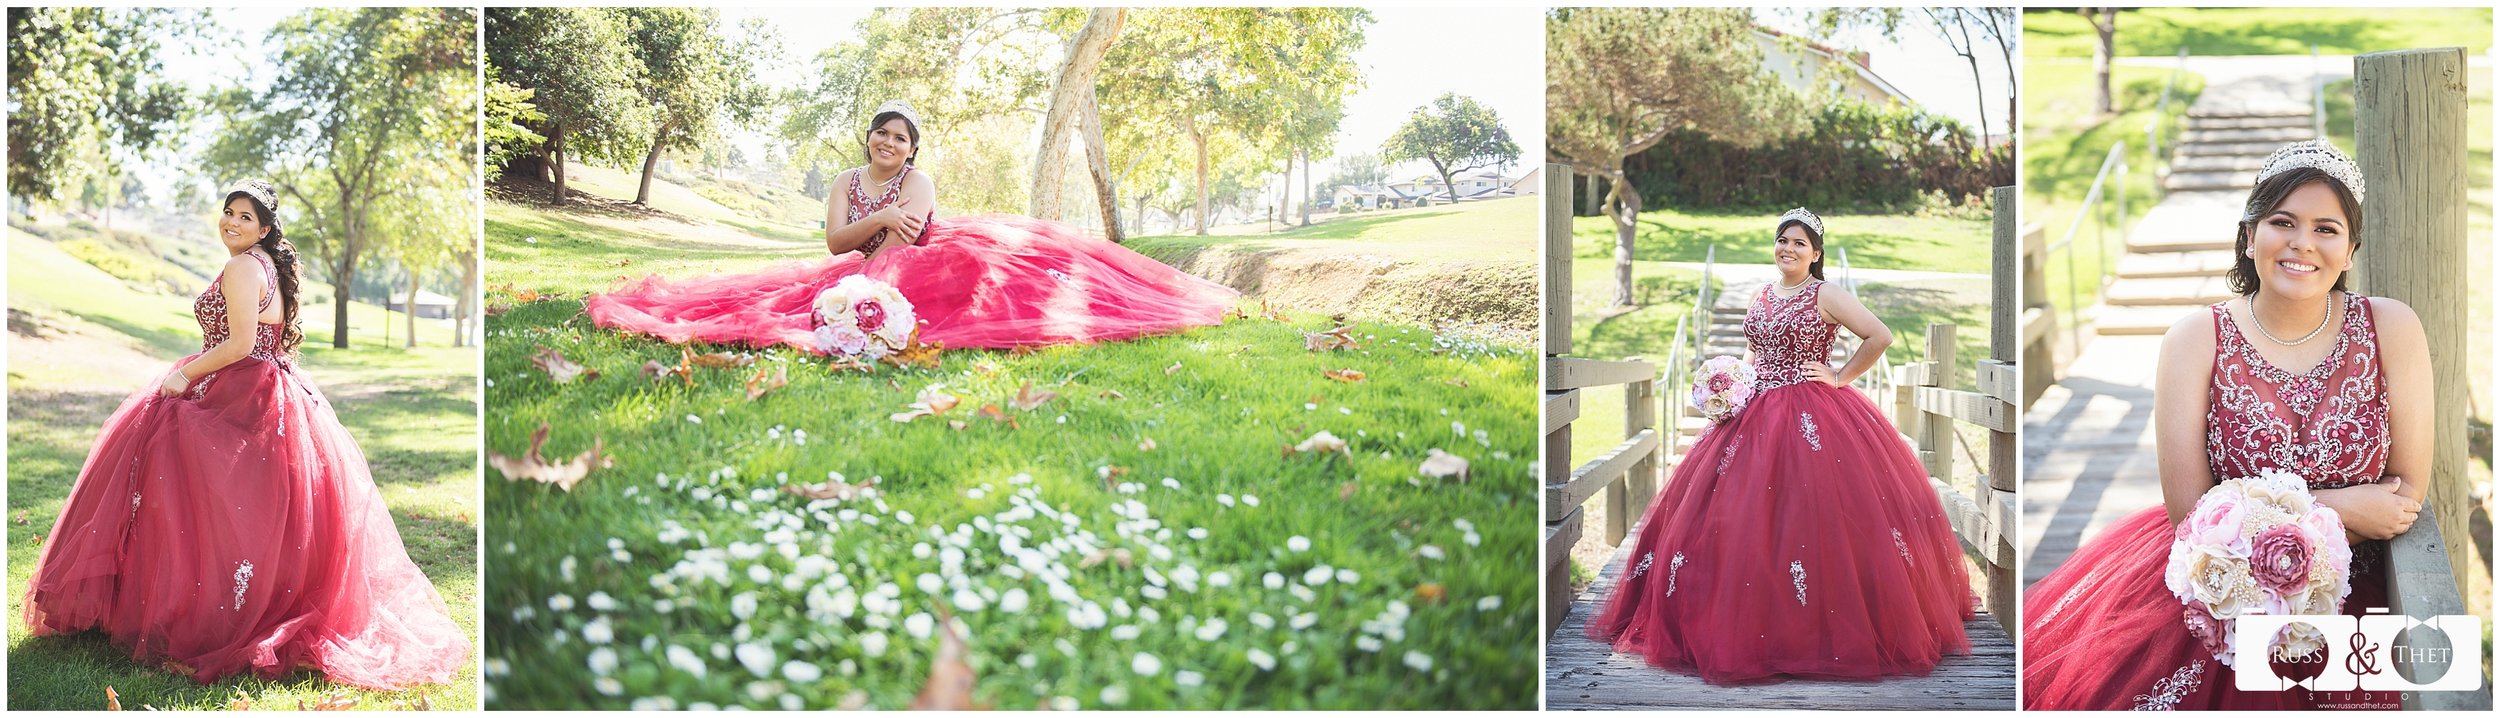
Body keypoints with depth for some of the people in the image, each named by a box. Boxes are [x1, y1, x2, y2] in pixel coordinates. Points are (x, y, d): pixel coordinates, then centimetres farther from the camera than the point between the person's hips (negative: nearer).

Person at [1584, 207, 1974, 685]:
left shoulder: (1825, 296, -5)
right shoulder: (1762, 298, 14)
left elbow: (1881, 336, -10)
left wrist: (1841, 377, -8)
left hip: (1812, 418, -6)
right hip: (1759, 415, 6)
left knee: (1809, 519, -10)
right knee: (1748, 526, 3)